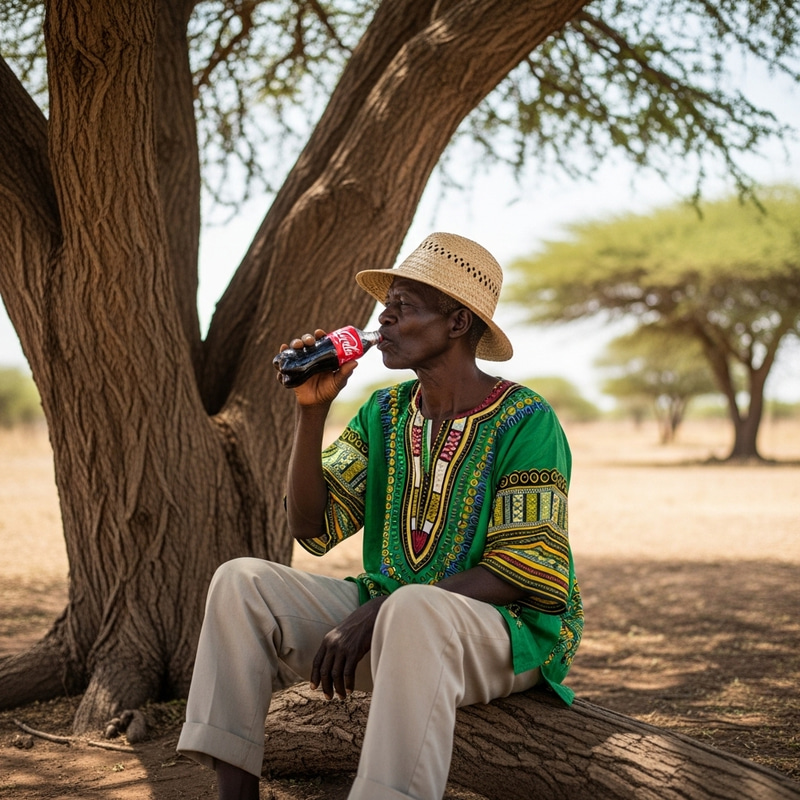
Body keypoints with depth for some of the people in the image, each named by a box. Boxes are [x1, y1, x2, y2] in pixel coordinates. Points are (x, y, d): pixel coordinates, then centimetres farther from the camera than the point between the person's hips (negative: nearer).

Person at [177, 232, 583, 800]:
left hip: (509, 630, -6)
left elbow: (516, 575, -17)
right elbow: (312, 528, 4)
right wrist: (312, 410, -7)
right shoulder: (383, 414, 10)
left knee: (410, 610, -40)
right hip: (385, 611, 7)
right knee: (242, 581, -9)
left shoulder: (525, 422, -11)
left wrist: (374, 614, -23)